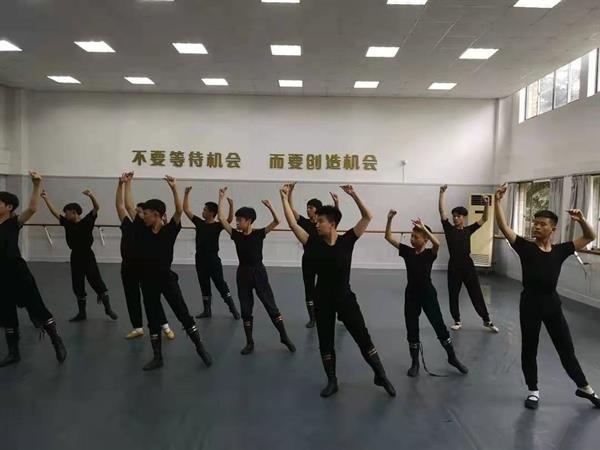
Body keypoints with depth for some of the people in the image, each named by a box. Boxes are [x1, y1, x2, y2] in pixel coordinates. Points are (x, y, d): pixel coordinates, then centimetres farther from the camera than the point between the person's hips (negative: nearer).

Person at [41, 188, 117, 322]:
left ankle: (108, 308, 13)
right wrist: (46, 199, 2)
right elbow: (54, 212, 8)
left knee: (96, 282, -1)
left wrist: (91, 196, -37)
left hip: (87, 256, -5)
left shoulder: (87, 221, -9)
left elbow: (97, 207, -21)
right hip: (75, 256, 6)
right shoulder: (67, 223, 5)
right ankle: (82, 313, 23)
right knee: (78, 285, 11)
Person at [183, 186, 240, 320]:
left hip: (213, 259, -5)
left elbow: (229, 220, -26)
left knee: (221, 284, -2)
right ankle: (207, 310, 23)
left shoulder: (217, 225, -7)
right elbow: (186, 209, 6)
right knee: (204, 286, 12)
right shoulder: (199, 222, 6)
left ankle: (233, 309, 7)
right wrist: (187, 194, 1)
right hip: (200, 259, 5)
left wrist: (231, 206, -38)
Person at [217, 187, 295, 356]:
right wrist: (221, 198, -8)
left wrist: (270, 207, -29)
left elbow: (277, 221, -17)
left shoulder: (259, 233, -6)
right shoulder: (236, 235, 0)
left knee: (271, 306, 3)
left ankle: (284, 337, 16)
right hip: (243, 274, 3)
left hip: (259, 273, -3)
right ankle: (249, 342, 21)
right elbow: (221, 218, -7)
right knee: (245, 310, 8)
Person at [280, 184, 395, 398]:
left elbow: (367, 217, -12)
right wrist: (285, 198, -10)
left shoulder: (347, 240, -9)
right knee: (325, 342, 11)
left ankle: (381, 376, 23)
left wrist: (353, 194, -19)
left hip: (345, 297, -1)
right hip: (322, 299, 2)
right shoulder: (313, 243, -6)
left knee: (363, 337, 6)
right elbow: (292, 223, -9)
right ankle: (332, 381, 29)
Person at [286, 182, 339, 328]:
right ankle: (312, 317, 20)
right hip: (308, 259, 2)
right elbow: (291, 209, -9)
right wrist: (290, 192, -21)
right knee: (309, 288, 8)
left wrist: (337, 203, -40)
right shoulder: (304, 222, -1)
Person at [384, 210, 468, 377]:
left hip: (428, 294, -3)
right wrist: (389, 219, -16)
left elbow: (437, 243, -34)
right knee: (412, 329, 8)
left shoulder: (430, 253, -10)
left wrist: (423, 227, -36)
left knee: (439, 326, 5)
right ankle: (415, 362, 22)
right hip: (411, 294, 4)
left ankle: (452, 357, 24)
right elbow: (388, 237, -4)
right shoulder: (407, 251, 0)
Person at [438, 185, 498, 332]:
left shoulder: (468, 230, 6)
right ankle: (457, 320, 22)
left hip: (468, 265, 1)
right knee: (453, 295, 7)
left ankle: (487, 320, 19)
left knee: (476, 294, 7)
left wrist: (487, 204, -11)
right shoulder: (449, 228, 0)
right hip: (454, 266, -1)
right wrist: (442, 193, -15)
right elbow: (442, 211, -8)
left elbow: (484, 219, 4)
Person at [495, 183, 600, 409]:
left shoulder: (560, 251, 2)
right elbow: (504, 227, -15)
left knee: (566, 349, 16)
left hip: (552, 304, 2)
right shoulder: (525, 247, -6)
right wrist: (498, 201, -25)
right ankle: (533, 390, 28)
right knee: (529, 349, 11)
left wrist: (581, 220, -11)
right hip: (530, 304, -2)